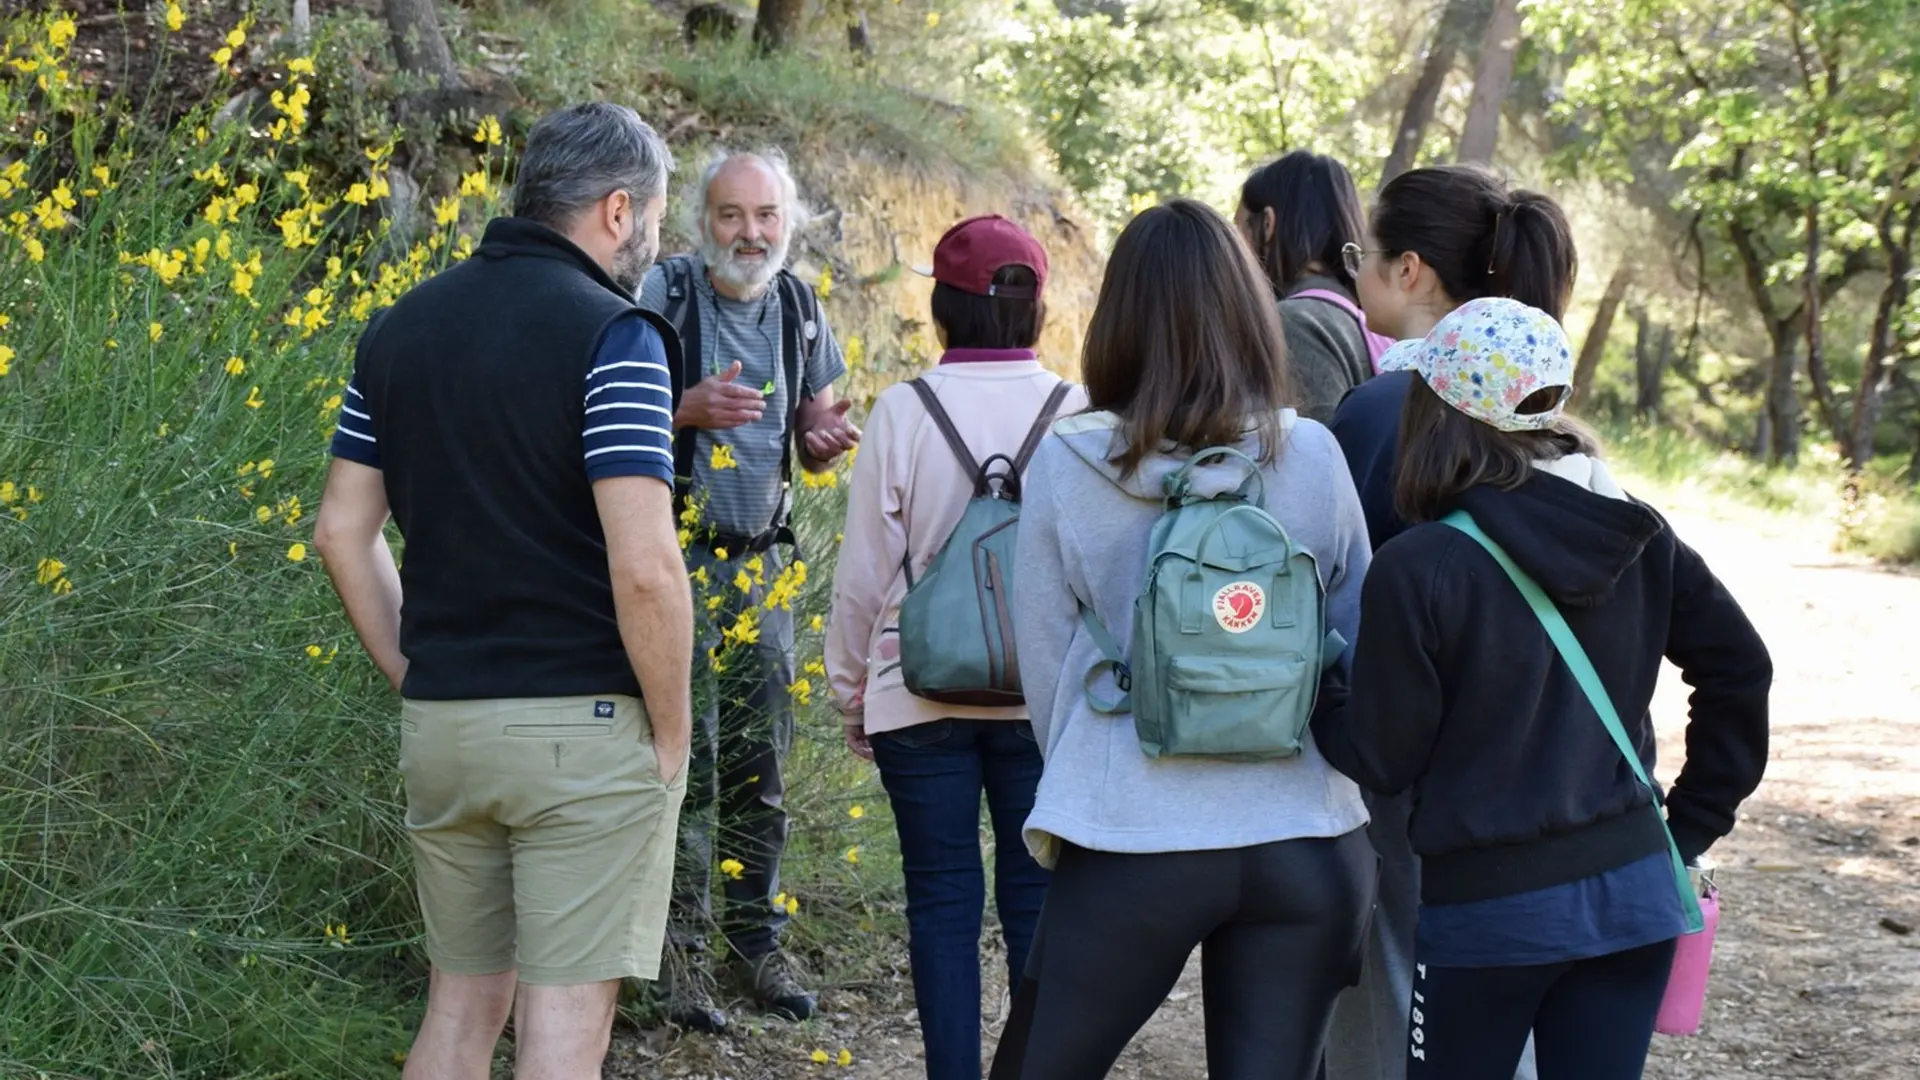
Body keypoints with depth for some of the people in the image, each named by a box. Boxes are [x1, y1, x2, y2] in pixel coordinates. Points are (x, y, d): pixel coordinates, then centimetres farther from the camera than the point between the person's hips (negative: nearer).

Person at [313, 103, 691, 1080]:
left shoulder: (399, 327, 9)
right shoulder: (610, 336, -13)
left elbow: (343, 532, 10)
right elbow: (643, 568, -20)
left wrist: (415, 679, 14)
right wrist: (671, 732, -8)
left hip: (439, 726, 6)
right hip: (586, 728, -6)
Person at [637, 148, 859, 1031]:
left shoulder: (800, 311, 7)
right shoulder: (663, 295, -8)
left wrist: (828, 439, -8)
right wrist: (688, 411, -27)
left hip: (761, 562, 5)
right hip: (677, 554, -5)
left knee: (760, 764, 8)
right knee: (684, 758, -6)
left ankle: (755, 937, 18)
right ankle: (681, 949, 2)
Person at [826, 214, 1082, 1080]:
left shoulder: (901, 414, -7)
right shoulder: (1080, 417, -7)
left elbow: (862, 577, -3)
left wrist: (852, 691, 11)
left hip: (921, 699, 0)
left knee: (943, 900, 8)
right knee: (1039, 901, 9)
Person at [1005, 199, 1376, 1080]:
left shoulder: (1066, 465, -6)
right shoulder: (1312, 457, -3)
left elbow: (1044, 664, 2)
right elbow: (1362, 645, 6)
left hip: (1131, 846, -1)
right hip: (1305, 845, 2)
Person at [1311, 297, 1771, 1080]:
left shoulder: (1419, 568, -17)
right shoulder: (1637, 536, 1)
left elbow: (1384, 758, -10)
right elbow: (1738, 666, 6)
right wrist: (1693, 824, 11)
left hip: (1488, 906, -5)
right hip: (1634, 890, 5)